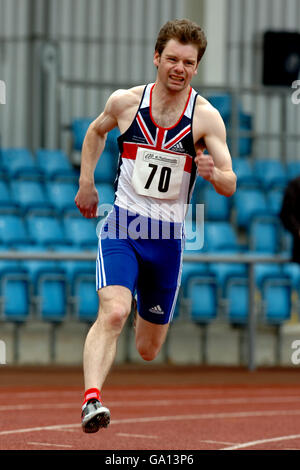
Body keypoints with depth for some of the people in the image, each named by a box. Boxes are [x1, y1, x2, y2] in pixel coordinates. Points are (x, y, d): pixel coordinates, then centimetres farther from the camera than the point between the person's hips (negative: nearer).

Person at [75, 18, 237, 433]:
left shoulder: (206, 117, -6)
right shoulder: (126, 102, -2)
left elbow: (230, 186, -11)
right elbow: (96, 131, 21)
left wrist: (214, 173, -33)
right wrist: (86, 183, 13)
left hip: (168, 237, 1)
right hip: (122, 227, -1)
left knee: (148, 349, 11)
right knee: (114, 312, -29)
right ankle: (91, 400, -38)